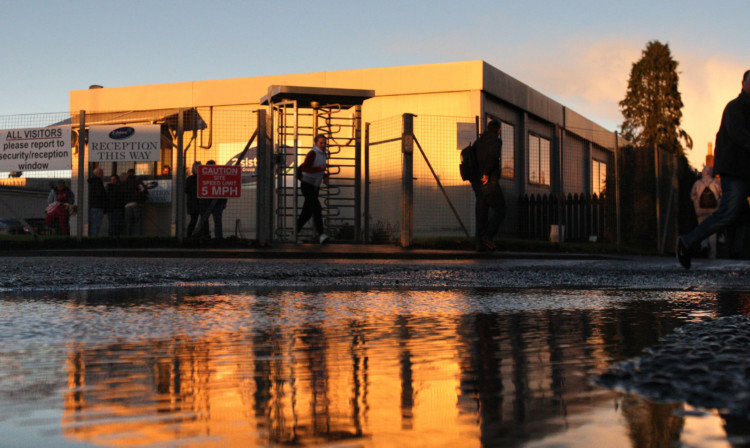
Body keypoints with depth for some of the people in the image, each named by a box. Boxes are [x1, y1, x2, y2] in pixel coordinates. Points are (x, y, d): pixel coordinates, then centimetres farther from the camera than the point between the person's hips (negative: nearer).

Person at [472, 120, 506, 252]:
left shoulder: (479, 142, 16)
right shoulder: (496, 141, -5)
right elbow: (493, 154, -25)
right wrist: (486, 173, -22)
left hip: (477, 183, 7)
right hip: (489, 182, -7)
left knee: (481, 214, 8)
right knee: (499, 210, 1)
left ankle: (479, 243, 3)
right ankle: (488, 236, -14)